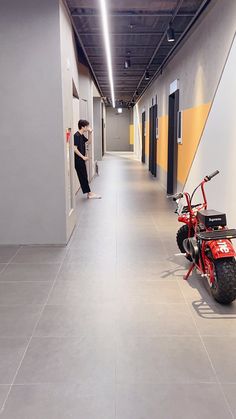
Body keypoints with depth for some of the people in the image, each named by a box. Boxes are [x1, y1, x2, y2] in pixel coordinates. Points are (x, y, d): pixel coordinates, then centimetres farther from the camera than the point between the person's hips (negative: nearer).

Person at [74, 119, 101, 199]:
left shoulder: (81, 135, 11)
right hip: (78, 160, -10)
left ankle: (89, 193, 18)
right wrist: (83, 157, -20)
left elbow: (88, 142, 25)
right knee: (83, 177, -3)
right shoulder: (76, 136, -17)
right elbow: (75, 148, -23)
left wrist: (89, 134, 9)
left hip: (81, 160, 10)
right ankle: (89, 193, 2)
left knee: (84, 177, 12)